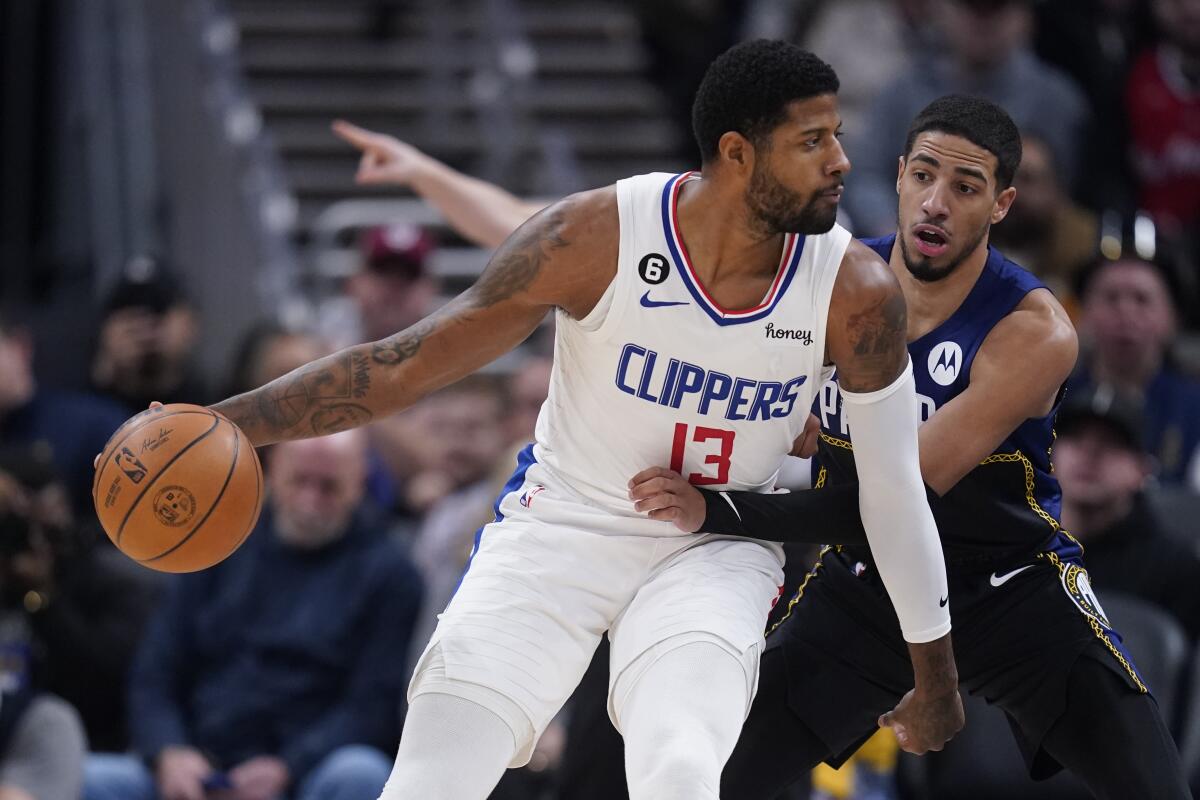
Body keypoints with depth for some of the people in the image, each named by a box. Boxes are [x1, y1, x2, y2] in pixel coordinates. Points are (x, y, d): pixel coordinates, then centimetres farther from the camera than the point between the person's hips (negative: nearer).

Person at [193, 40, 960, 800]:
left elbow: (894, 489, -4)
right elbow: (405, 365, -12)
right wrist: (223, 424, -18)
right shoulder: (598, 237, -20)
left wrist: (937, 680, 5)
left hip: (716, 556, 0)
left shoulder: (855, 291, -17)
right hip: (563, 523, 0)